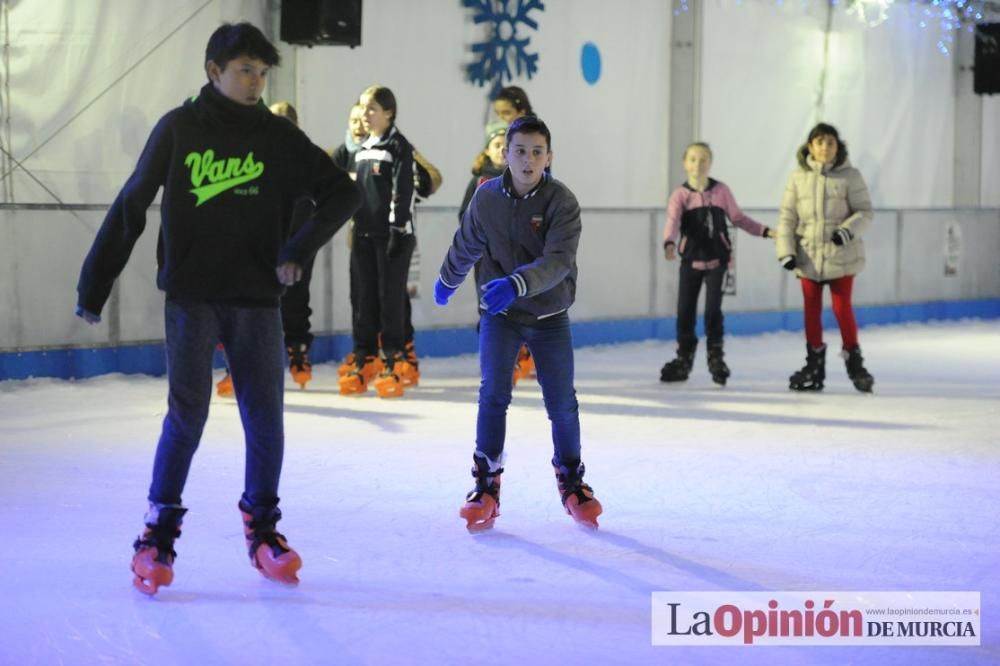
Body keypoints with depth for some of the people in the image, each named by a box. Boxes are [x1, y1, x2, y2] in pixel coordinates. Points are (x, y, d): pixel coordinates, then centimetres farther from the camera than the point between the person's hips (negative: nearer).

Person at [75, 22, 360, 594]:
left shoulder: (280, 137, 4)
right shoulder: (179, 129, 0)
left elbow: (343, 193, 3)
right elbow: (130, 209, 4)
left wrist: (301, 247, -12)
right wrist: (95, 284, 4)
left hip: (257, 300, 2)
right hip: (192, 297, -2)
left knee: (266, 420, 2)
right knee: (188, 414, -7)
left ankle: (263, 529, 18)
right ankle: (158, 534, 4)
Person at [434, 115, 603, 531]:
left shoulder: (562, 202, -16)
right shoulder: (486, 198, -8)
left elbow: (558, 261, -29)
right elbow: (466, 247, 12)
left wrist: (517, 283, -45)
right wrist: (446, 281, 27)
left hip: (549, 315, -1)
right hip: (499, 314, 1)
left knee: (562, 403, 2)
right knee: (493, 394, -13)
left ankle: (572, 483, 23)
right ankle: (486, 486, -4)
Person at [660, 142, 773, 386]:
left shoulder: (721, 191, -2)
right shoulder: (680, 195, -7)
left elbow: (738, 218, 9)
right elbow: (672, 221, -23)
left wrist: (765, 231, 1)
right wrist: (669, 243, -43)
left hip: (717, 260, 0)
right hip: (691, 261, 1)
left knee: (712, 309, -7)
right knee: (685, 311, 4)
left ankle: (716, 357, 10)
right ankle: (684, 359, 22)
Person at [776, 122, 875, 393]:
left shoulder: (850, 176, -5)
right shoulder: (798, 177, 0)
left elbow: (864, 211, -3)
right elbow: (787, 217, 2)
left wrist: (848, 230, -21)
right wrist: (786, 251, -6)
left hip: (841, 256, -2)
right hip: (808, 256, 2)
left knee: (842, 308, 0)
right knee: (811, 310, 9)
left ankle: (854, 361, 18)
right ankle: (814, 365, 21)